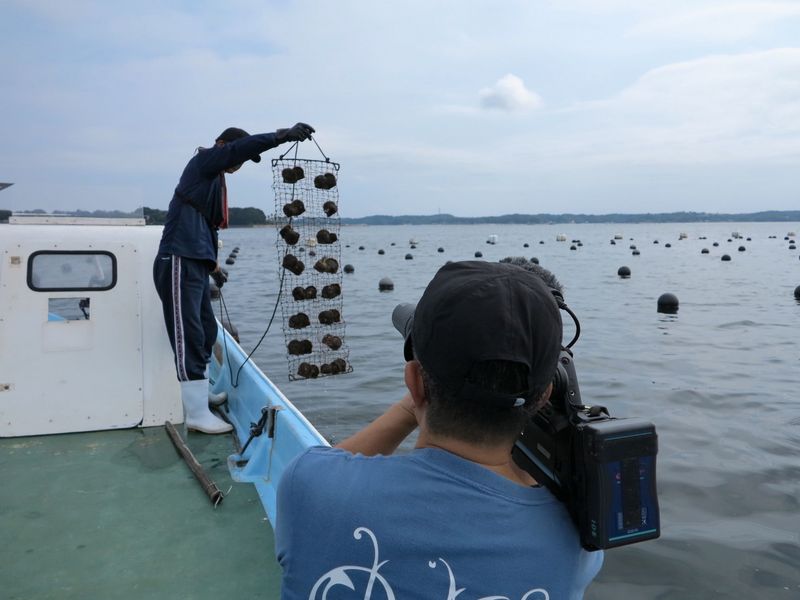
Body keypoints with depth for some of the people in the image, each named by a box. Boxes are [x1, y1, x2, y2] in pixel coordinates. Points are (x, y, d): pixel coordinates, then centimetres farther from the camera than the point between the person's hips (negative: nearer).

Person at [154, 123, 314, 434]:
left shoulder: (213, 178, 22)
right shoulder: (203, 161, -3)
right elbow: (238, 148, -22)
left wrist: (213, 266, 33)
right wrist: (283, 135, -27)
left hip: (195, 264, 10)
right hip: (179, 264, -10)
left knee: (206, 333, 16)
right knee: (189, 338, -8)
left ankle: (198, 393, 30)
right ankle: (197, 414, -3)